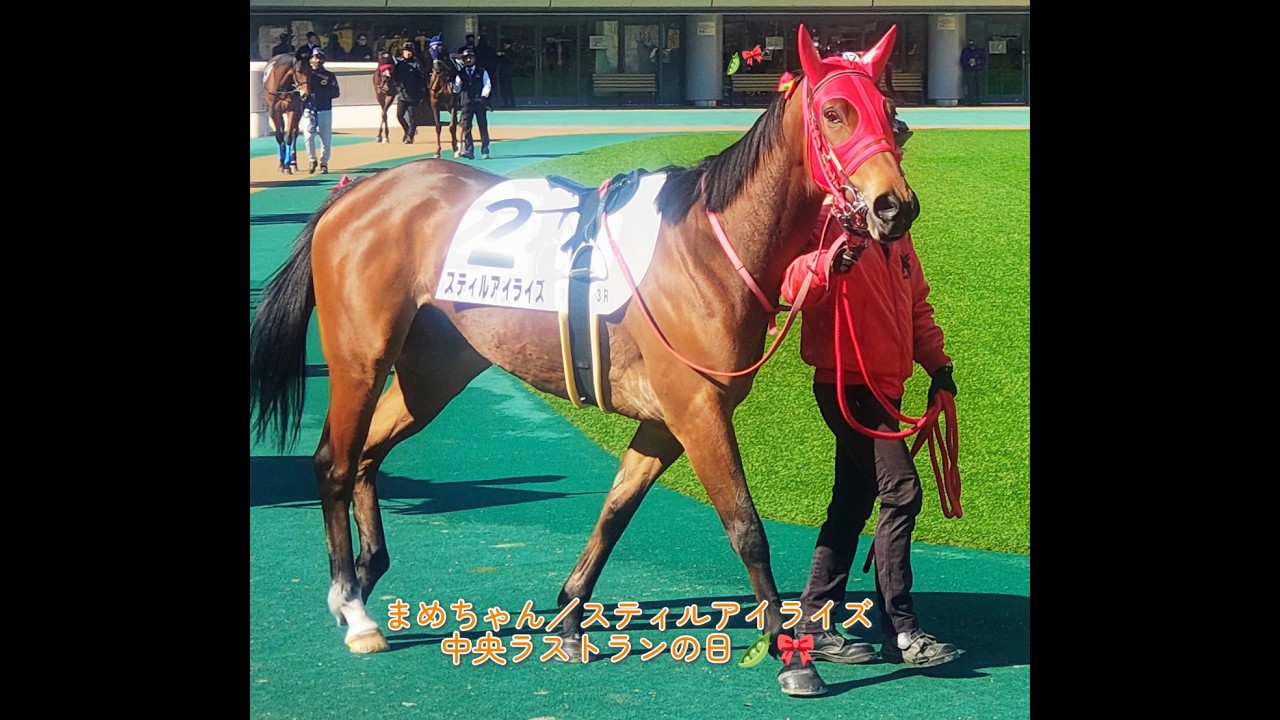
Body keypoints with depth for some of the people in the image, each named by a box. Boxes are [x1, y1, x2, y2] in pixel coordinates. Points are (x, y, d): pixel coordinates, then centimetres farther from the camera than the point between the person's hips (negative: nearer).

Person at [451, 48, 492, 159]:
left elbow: (487, 85, 2)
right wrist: (452, 84, -13)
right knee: (466, 127, -6)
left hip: (480, 103, -1)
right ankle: (468, 151, -5)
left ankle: (485, 151, 7)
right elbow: (457, 89, 8)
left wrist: (483, 96, -12)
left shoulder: (482, 72, 6)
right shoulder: (461, 74, 10)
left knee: (483, 127, 1)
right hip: (466, 103, 1)